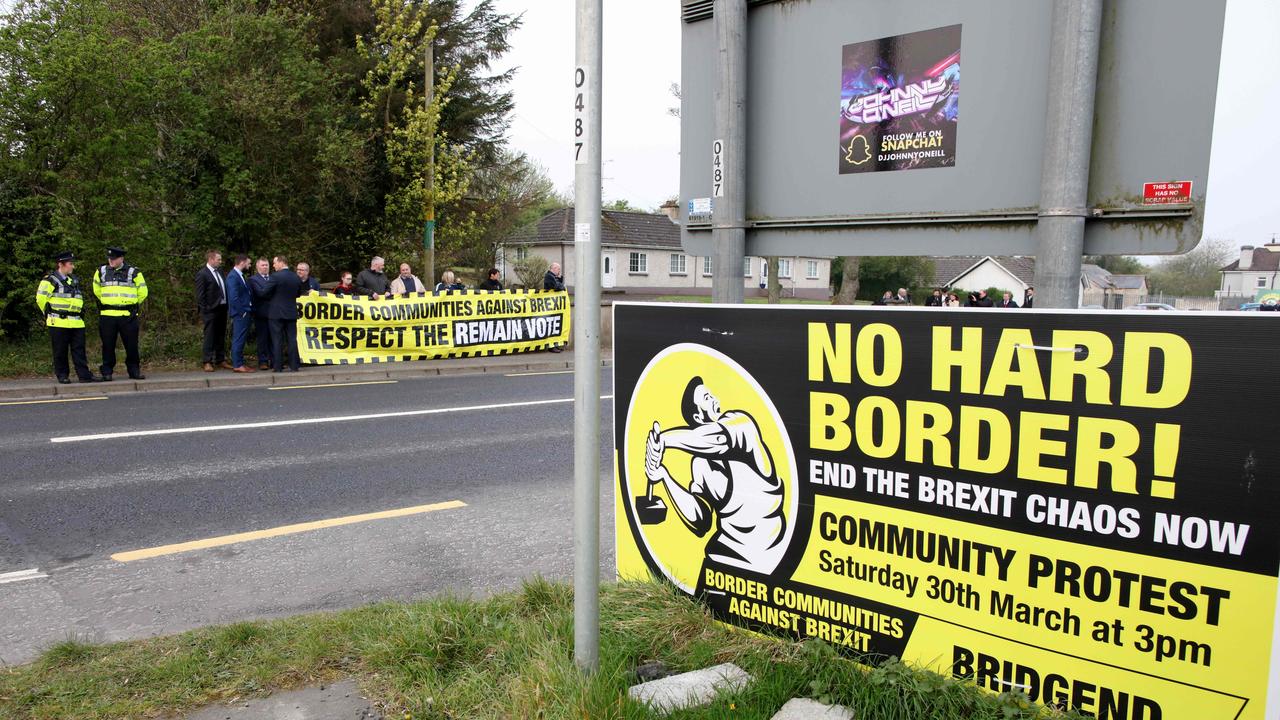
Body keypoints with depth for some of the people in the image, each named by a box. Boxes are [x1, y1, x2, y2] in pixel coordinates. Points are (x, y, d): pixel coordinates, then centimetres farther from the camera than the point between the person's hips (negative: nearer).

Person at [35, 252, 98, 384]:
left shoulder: (74, 280, 18)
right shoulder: (51, 280, -5)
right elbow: (41, 299, -5)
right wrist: (49, 313, 2)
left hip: (76, 322, 6)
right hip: (59, 322, -6)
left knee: (79, 349, 2)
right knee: (60, 351, 2)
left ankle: (84, 375, 1)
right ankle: (62, 375, 10)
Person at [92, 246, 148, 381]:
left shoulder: (133, 272, 1)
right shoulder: (101, 272, 9)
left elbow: (142, 292, 11)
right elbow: (97, 290, 26)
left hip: (128, 315, -2)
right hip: (107, 315, 2)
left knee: (132, 345, 2)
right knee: (108, 346, 4)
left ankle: (134, 371, 11)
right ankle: (107, 372, 10)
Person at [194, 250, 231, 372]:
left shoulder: (219, 273, 13)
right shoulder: (202, 274, -8)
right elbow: (200, 295, -10)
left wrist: (226, 306, 7)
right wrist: (205, 310, -13)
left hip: (222, 309, 7)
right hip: (211, 310, -7)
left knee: (221, 336, 12)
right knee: (210, 337, -2)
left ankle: (220, 360, 19)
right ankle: (208, 362, 2)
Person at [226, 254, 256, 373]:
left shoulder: (239, 275, 15)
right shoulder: (233, 276, -15)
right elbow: (234, 297, -21)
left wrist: (249, 311, 12)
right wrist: (242, 312, -17)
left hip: (245, 313, 10)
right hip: (240, 314, -10)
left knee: (241, 339, 14)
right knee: (239, 340, -4)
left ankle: (239, 363, 21)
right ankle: (237, 365, 0)